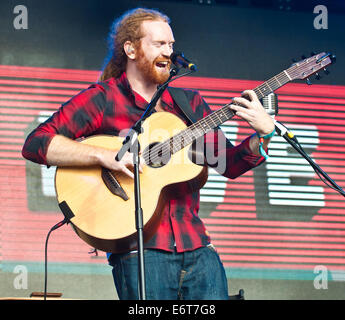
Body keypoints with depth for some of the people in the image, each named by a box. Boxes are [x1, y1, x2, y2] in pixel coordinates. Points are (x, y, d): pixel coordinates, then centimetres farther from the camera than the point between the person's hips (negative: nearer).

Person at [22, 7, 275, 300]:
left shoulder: (190, 103, 17)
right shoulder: (102, 99, 1)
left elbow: (229, 164, 16)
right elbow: (35, 144, -9)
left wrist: (263, 134, -3)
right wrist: (105, 156, -20)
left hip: (196, 246, 5)